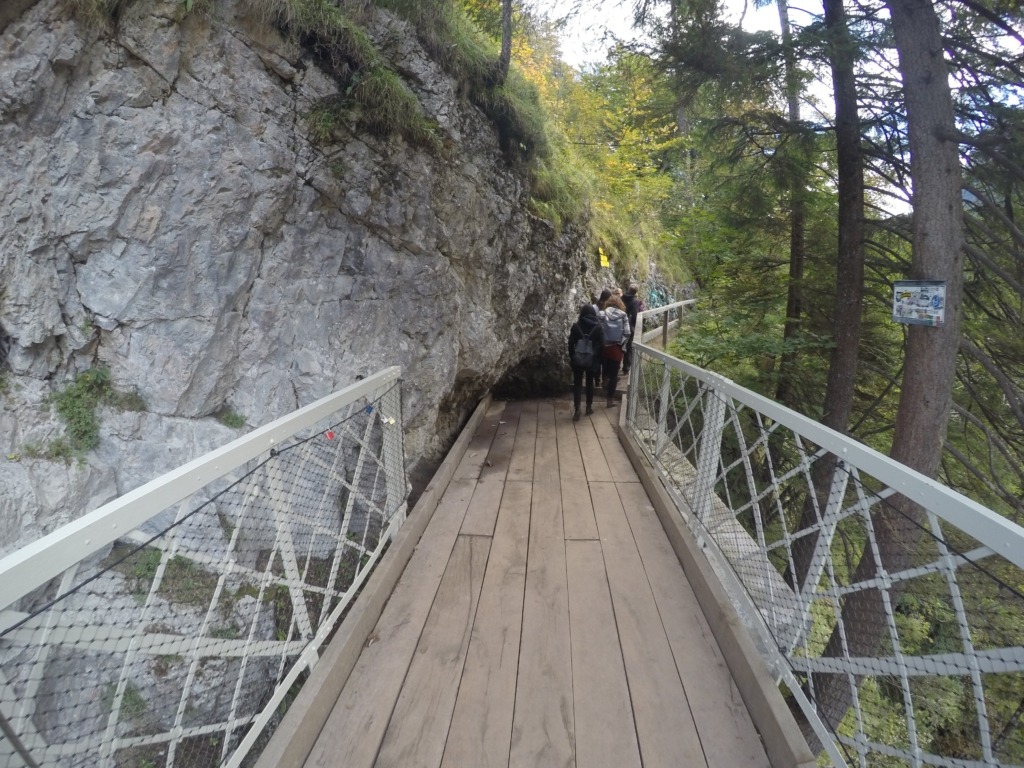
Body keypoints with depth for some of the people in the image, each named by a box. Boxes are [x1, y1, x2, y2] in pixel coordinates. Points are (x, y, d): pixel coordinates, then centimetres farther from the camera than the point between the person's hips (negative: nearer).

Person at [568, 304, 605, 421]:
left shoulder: (576, 326, -6)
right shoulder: (598, 327, -4)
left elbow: (571, 343, -5)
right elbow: (602, 345, -4)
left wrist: (571, 357, 5)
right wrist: (599, 360, 4)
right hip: (592, 359, 1)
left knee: (577, 384, 3)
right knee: (590, 382, 17)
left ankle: (576, 410, -9)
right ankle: (589, 407, 24)